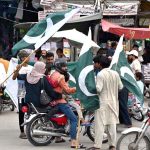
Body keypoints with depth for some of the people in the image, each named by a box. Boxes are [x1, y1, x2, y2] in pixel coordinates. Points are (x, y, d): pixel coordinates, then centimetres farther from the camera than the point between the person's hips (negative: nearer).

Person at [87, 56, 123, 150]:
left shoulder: (100, 74, -14)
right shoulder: (115, 74, 2)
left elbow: (98, 89, -20)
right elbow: (120, 87, 8)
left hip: (103, 102, -5)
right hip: (113, 102, 6)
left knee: (100, 124, -4)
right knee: (112, 124, 11)